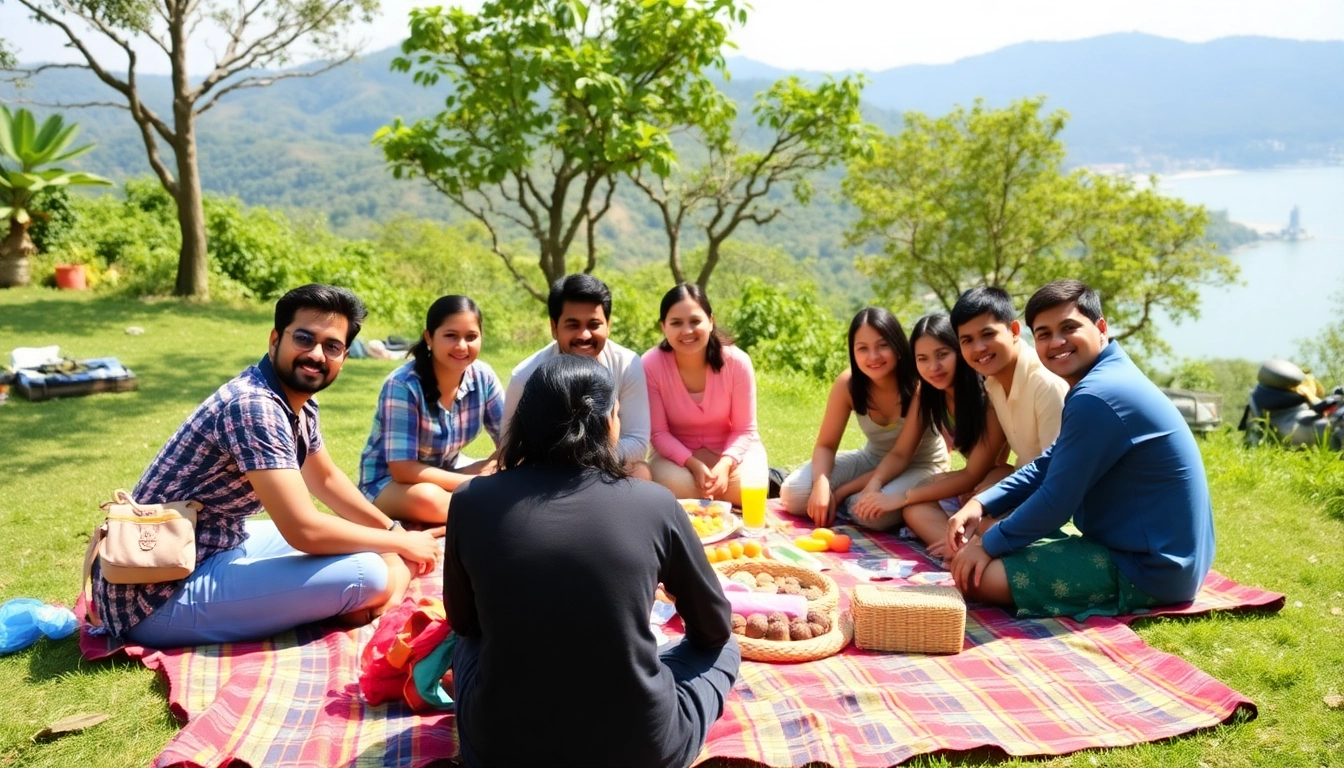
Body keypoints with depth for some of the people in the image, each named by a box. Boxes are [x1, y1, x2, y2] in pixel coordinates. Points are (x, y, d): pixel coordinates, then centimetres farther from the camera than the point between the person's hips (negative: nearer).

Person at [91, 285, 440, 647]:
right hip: (157, 597, -10)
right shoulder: (253, 406, -24)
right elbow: (304, 530, -27)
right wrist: (400, 542, -14)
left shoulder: (300, 401, 5)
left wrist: (392, 530, 19)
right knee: (368, 573, -20)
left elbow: (326, 479, 23)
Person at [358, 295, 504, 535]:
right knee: (427, 498, -39)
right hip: (388, 482, -6)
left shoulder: (483, 376, -12)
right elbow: (403, 469, -28)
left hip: (448, 473, 6)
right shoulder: (403, 385, -26)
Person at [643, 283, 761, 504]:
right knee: (672, 484, -33)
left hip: (730, 452, 0)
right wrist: (693, 464, -28)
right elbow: (659, 433, -13)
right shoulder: (650, 365, -20)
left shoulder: (737, 362, -19)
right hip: (678, 454, 0)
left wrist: (724, 465, -30)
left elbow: (744, 430, -11)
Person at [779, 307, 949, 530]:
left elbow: (901, 454, -26)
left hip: (921, 466, -3)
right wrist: (822, 484, -33)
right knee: (793, 493, -16)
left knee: (874, 511, -35)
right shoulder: (847, 384, -17)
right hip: (872, 459, 3)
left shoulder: (919, 384, -28)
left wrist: (840, 492, -34)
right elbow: (825, 445, -11)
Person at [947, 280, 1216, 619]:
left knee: (976, 576, -15)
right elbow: (1048, 467, 15)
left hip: (1151, 568, -10)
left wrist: (989, 544, -8)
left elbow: (1057, 501, -22)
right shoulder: (1106, 379, 10)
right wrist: (979, 505, 1)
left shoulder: (1096, 397, -24)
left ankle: (1130, 598, -4)